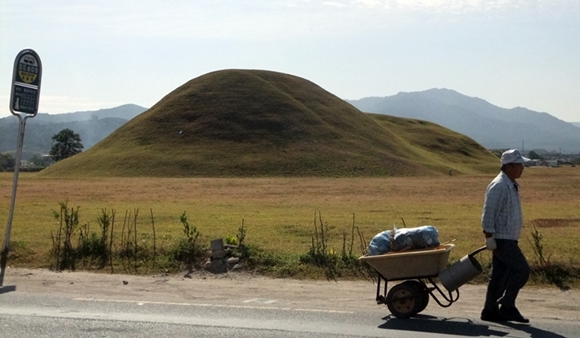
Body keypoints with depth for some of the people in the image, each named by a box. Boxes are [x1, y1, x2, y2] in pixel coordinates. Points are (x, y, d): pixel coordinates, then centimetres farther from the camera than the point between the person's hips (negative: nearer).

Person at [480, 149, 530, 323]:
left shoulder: (511, 185, 15)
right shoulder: (499, 186, -17)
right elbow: (488, 214, -20)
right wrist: (489, 237, -21)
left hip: (508, 239, 10)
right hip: (502, 239, -10)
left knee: (499, 275, 11)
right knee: (521, 269, -11)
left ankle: (490, 311, 17)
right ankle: (507, 307, -3)